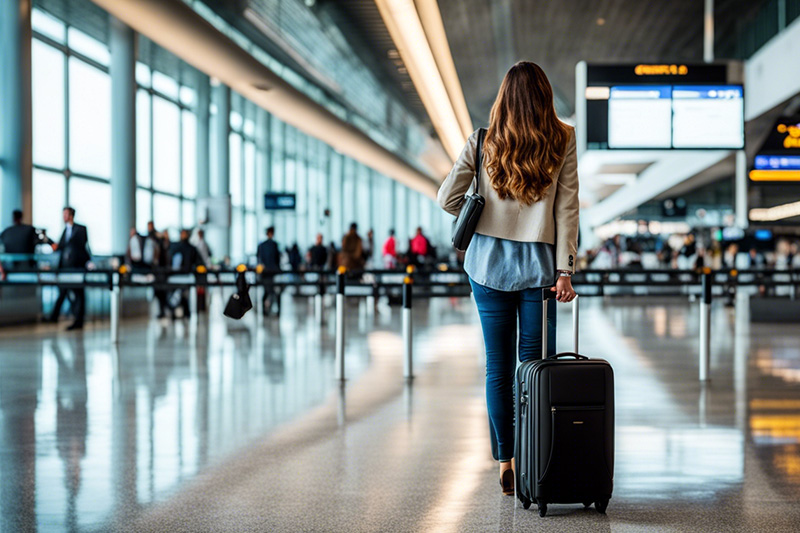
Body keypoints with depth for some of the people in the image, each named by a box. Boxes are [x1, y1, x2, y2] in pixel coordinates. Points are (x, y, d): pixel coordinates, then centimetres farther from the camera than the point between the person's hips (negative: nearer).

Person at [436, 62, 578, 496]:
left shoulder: (483, 143, -1)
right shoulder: (562, 142, -3)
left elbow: (447, 198, 0)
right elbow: (567, 210, -5)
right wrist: (565, 270, -5)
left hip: (489, 264, 1)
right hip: (538, 265, -1)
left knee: (498, 367, 6)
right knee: (537, 366, 5)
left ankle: (505, 464, 10)